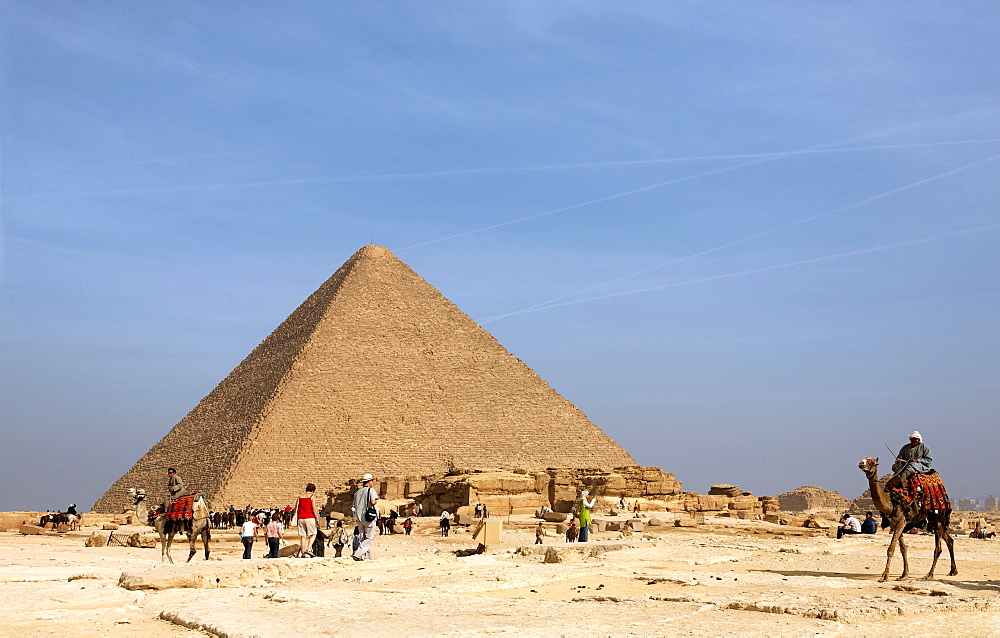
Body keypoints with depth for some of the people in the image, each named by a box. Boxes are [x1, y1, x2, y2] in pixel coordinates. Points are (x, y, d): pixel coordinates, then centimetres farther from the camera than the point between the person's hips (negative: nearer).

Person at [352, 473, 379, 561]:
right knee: (369, 538, -1)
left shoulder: (357, 492, 12)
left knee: (362, 538, 11)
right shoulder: (371, 490, -7)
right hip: (369, 517, -6)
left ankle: (366, 556, 11)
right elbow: (373, 502, -20)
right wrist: (376, 500, 1)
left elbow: (355, 505, 15)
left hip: (359, 518, 6)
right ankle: (358, 554, -14)